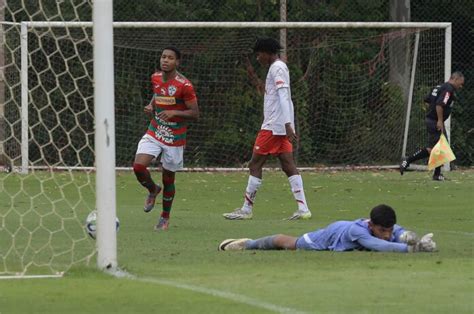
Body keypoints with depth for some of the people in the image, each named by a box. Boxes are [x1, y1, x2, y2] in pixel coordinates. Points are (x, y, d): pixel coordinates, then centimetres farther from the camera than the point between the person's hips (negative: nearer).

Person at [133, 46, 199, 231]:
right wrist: (151, 106, 2)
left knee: (168, 179, 7)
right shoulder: (155, 78, 2)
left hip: (174, 138, -4)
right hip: (154, 132, 4)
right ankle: (153, 190, 17)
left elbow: (195, 114, -13)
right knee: (138, 166, -17)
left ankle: (165, 217, 29)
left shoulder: (184, 85, -16)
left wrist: (174, 113, -27)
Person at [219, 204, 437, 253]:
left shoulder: (393, 230, -33)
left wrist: (416, 242, -69)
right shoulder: (359, 230, -49)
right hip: (332, 236, -4)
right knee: (288, 243, 19)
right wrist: (409, 249, -74)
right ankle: (249, 244, 43)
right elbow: (378, 245, -65)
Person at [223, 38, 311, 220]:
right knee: (288, 165, 3)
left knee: (255, 164, -4)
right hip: (281, 127, 10)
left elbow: (283, 97, -20)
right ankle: (303, 209, -3)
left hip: (273, 126, -10)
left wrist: (287, 125, -27)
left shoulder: (277, 68, -11)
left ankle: (246, 209, 0)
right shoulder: (279, 68, 19)